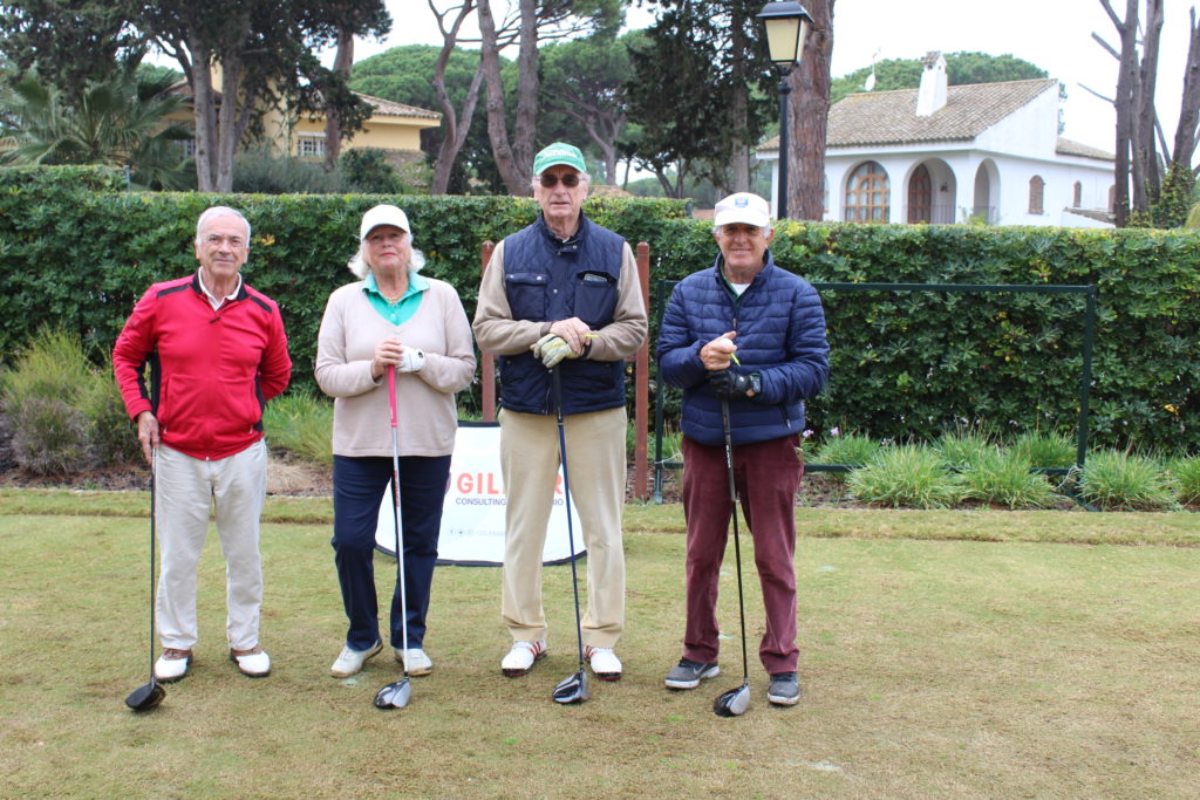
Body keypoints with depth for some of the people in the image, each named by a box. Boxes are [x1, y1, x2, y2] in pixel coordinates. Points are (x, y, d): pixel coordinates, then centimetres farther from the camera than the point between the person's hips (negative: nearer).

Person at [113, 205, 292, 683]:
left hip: (242, 453, 1)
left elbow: (278, 375, 14)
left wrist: (241, 407, 6)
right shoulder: (160, 301, -4)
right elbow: (125, 356, 9)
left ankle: (245, 641, 25)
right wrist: (141, 411, -1)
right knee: (178, 555, 9)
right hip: (177, 452, -1)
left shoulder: (263, 312, -1)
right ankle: (177, 644, 25)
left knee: (244, 553, 10)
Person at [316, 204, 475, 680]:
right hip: (359, 444, 0)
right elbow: (326, 374, -1)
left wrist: (420, 363, -16)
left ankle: (410, 639, 22)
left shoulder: (442, 296, 4)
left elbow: (464, 369, 0)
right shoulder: (344, 301, 5)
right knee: (350, 541, -2)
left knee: (420, 543, 6)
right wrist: (371, 369, -17)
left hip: (428, 444, 0)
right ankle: (362, 637, 19)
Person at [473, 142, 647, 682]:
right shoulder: (510, 252, 6)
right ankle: (526, 633, 19)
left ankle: (602, 638, 14)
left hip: (597, 409, -1)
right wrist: (548, 331, -14)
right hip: (526, 410, 1)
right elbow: (486, 329, 0)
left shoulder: (615, 251, 5)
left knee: (603, 526, 4)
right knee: (523, 525, 7)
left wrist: (586, 342, -17)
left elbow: (634, 330, 1)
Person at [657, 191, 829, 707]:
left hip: (770, 442, -2)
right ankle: (699, 653, 25)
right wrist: (700, 357, -18)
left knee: (774, 556, 3)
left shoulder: (797, 294, -1)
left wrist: (755, 384, -19)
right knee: (702, 553, 10)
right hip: (704, 441, 3)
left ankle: (782, 661, 15)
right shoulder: (689, 292, 7)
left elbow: (814, 369, -6)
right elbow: (666, 361, 4)